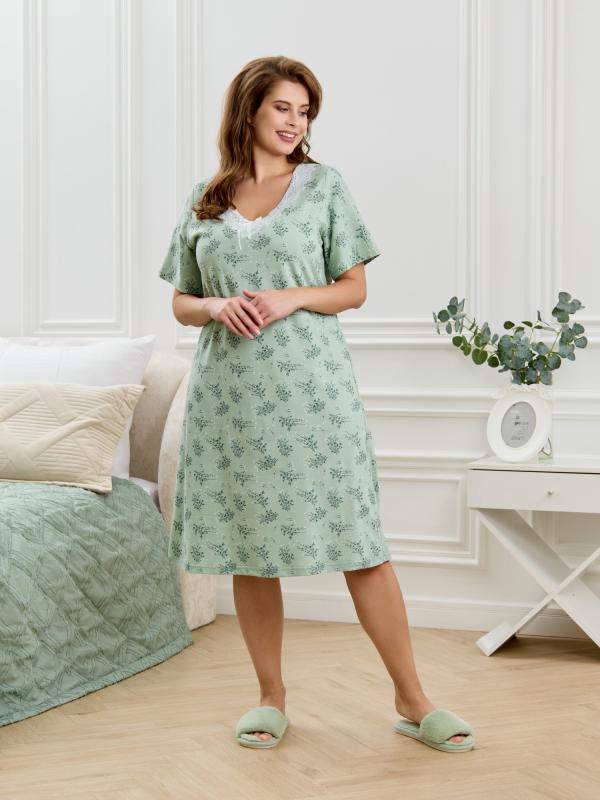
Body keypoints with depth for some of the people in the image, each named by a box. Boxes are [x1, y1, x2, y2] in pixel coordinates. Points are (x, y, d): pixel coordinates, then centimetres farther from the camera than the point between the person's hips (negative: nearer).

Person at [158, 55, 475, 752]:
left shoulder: (324, 185, 5)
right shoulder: (203, 200, 11)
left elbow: (353, 289, 4)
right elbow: (182, 302, 13)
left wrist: (291, 298, -13)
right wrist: (219, 307, -9)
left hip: (310, 386, -2)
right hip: (230, 389, 2)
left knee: (359, 543, -4)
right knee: (249, 549, 6)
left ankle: (411, 698, 7)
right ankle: (271, 696, 21)